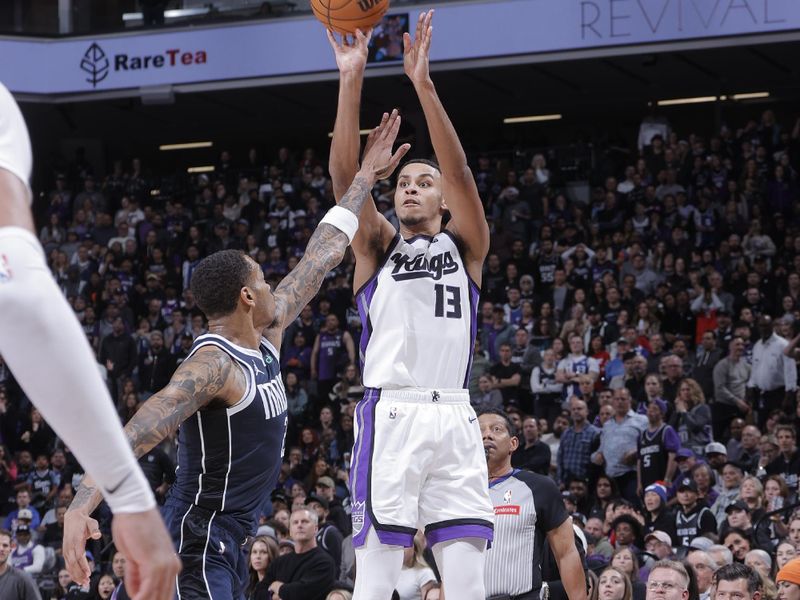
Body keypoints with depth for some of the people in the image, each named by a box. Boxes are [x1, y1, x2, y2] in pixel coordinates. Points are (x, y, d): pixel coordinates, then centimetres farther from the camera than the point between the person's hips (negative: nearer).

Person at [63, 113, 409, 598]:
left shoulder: (268, 335, 8)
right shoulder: (214, 365, -20)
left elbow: (321, 258, 17)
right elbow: (139, 430, -32)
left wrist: (366, 178, 23)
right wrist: (82, 504, -46)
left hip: (232, 539, 10)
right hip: (200, 538, -10)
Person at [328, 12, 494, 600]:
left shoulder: (466, 246, 15)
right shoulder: (377, 246, 16)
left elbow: (460, 174, -1)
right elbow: (345, 176, 0)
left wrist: (423, 83, -12)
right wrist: (352, 80, -11)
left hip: (454, 418, 1)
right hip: (391, 414, -1)